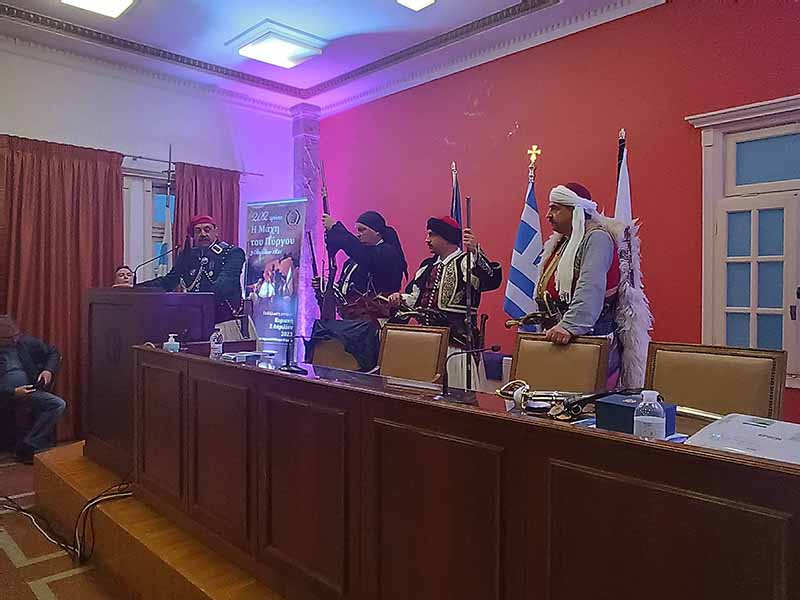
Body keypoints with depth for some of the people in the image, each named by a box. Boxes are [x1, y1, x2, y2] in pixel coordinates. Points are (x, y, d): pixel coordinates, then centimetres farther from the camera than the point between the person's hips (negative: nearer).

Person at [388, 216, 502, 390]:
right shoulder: (428, 265, 15)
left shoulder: (467, 262, -9)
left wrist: (476, 251, -39)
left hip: (457, 342, -7)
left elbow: (492, 280, -28)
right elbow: (415, 298, 22)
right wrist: (401, 299, 2)